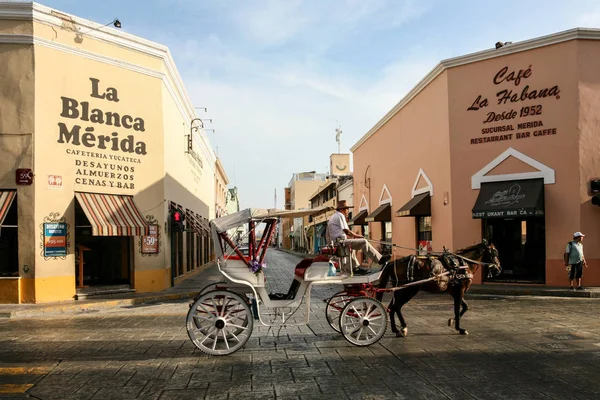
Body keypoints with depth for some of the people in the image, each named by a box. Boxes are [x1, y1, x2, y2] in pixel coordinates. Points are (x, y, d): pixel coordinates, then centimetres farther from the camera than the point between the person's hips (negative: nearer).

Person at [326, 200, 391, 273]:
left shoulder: (332, 217, 22)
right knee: (364, 242, -14)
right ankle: (380, 259, -12)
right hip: (340, 241, -10)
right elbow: (346, 230, -15)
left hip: (334, 242, 10)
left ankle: (356, 267, 31)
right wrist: (356, 235, -1)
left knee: (351, 248, 36)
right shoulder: (340, 215, -7)